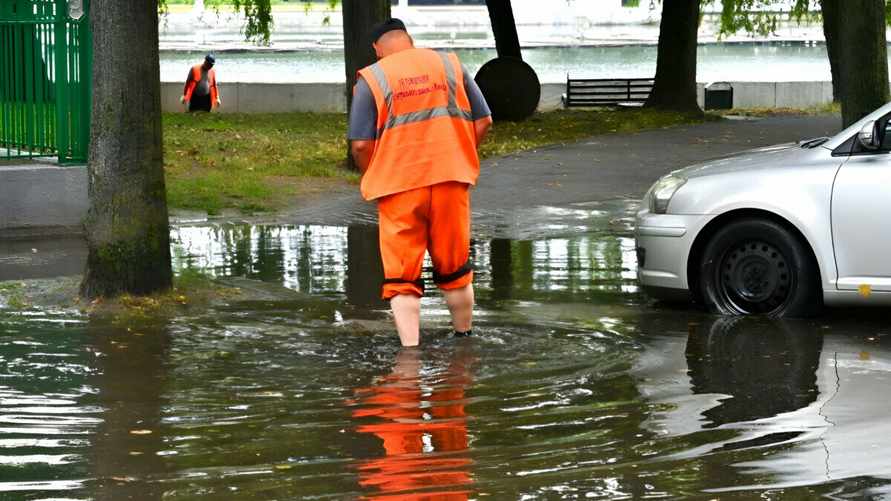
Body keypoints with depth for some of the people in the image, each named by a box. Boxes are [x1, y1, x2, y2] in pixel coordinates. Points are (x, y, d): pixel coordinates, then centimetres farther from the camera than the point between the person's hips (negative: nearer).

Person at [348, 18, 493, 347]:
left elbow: (360, 145, -6)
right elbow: (483, 122, 7)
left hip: (399, 186, -3)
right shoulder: (450, 65, 8)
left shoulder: (371, 79, -1)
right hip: (452, 181, 3)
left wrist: (372, 178, 11)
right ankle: (464, 339, 29)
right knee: (455, 270, 19)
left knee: (402, 278, 2)